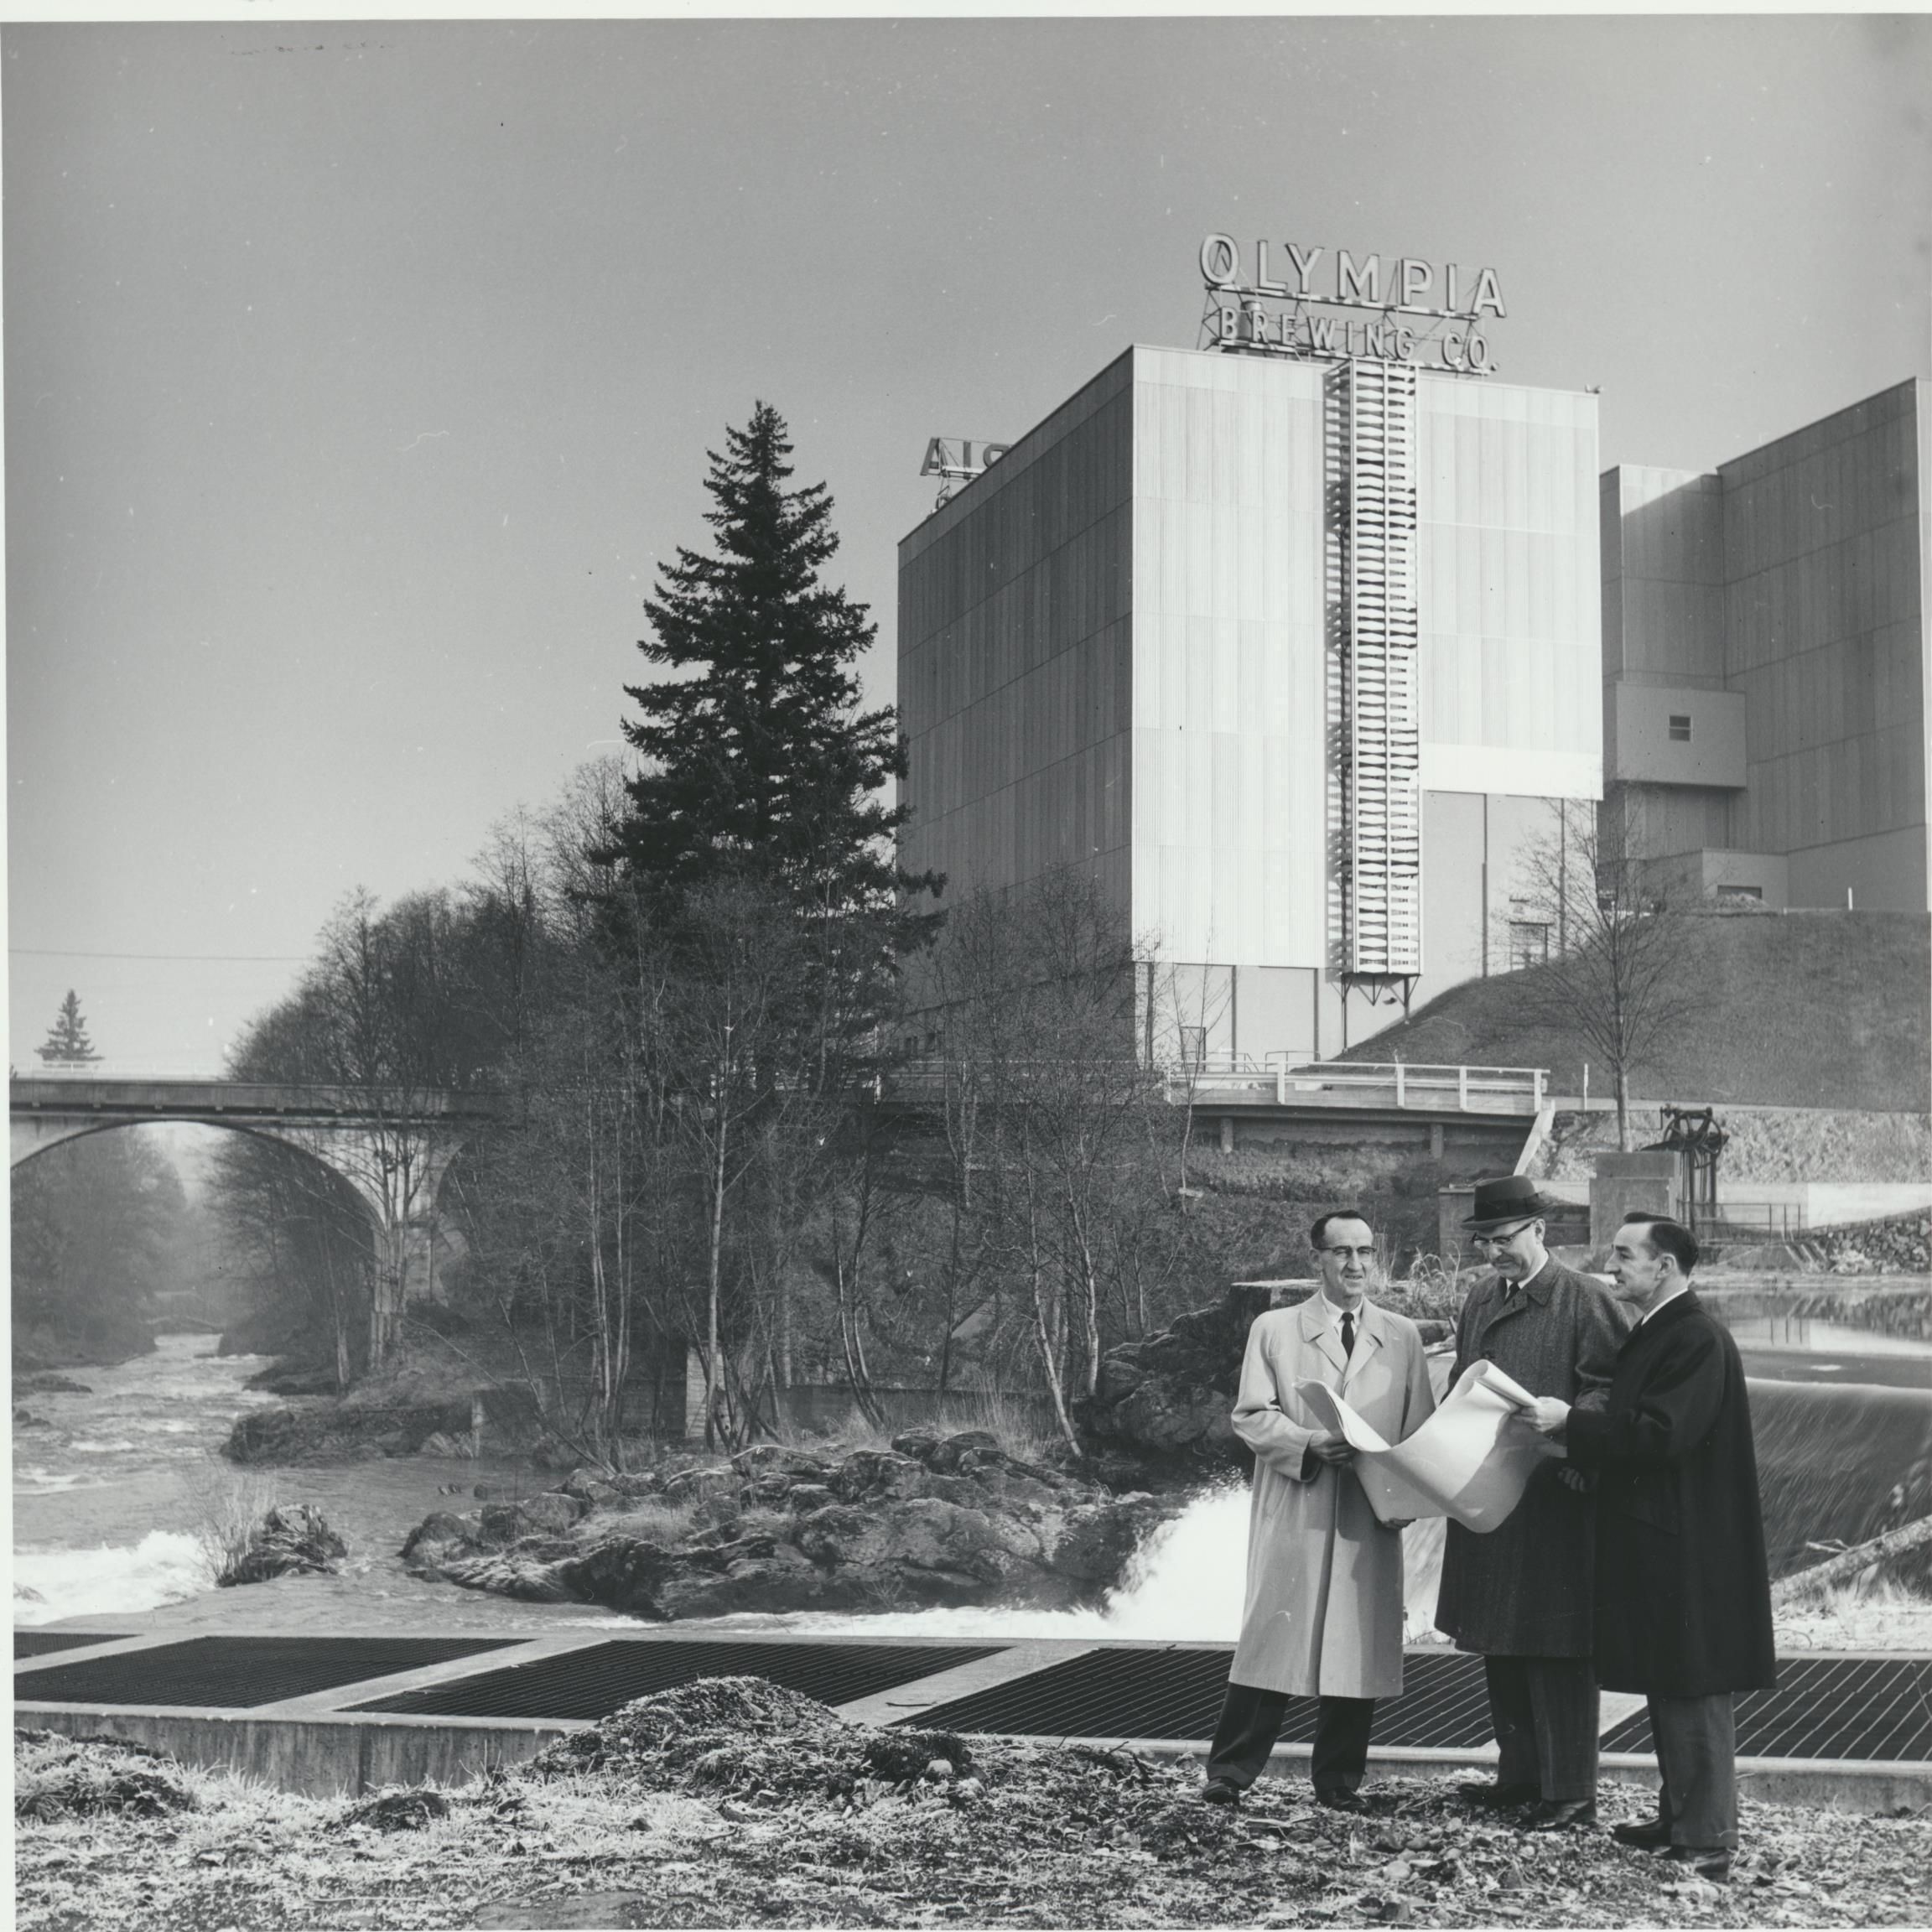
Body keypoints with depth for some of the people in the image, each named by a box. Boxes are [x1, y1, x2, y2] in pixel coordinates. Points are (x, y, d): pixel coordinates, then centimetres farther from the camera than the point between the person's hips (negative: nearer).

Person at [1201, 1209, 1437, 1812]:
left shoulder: (1402, 1336, 12)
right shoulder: (1274, 1329, 6)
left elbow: (1421, 1429, 9)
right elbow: (1251, 1417, 1)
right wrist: (1309, 1443, -16)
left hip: (1372, 1517, 2)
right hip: (1294, 1512, -2)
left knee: (1360, 1648, 4)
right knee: (1273, 1639, -5)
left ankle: (1339, 1780, 16)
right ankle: (1230, 1772, 4)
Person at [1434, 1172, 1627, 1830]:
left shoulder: (1585, 1301, -8)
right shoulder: (1479, 1300, 13)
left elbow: (1610, 1390, -11)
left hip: (1554, 1499, -7)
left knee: (1556, 1650, -2)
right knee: (1499, 1645, 14)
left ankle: (1570, 1790, 7)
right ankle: (1520, 1771, 26)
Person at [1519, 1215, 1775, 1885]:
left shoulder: (1698, 1340, -17)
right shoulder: (1653, 1333, 14)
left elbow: (1661, 1434, -25)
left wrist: (1570, 1421, -22)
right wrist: (1576, 1438, 5)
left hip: (1687, 1556, -10)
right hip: (1653, 1551, 10)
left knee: (1694, 1696, -3)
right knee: (1666, 1690, 17)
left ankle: (1706, 1844, 4)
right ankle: (1679, 1820, 28)